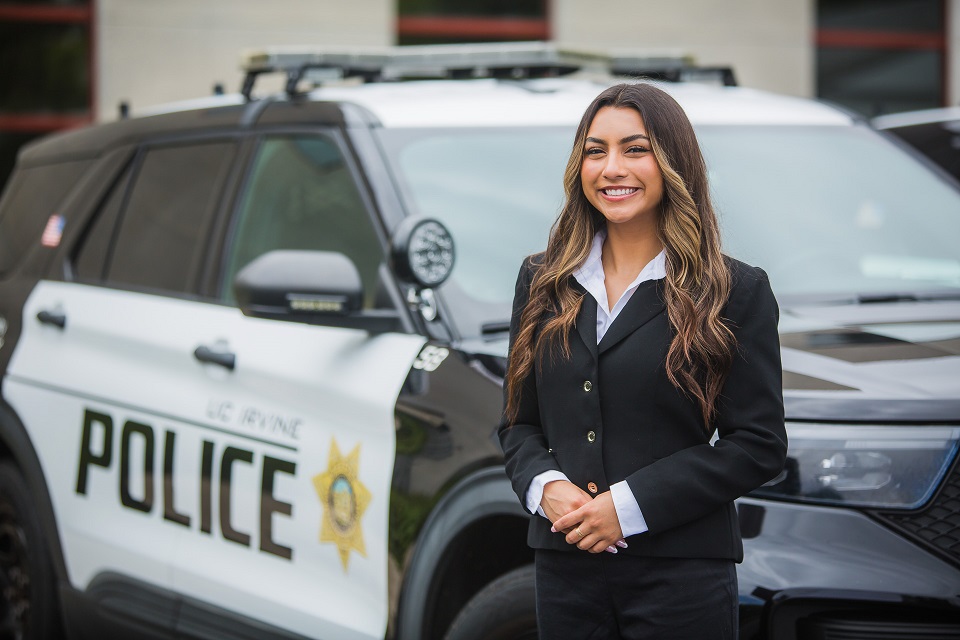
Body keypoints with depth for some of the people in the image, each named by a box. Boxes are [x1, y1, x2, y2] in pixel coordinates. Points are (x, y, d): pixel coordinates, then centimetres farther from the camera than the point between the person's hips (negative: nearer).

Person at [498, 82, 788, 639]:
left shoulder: (736, 293, -2)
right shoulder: (542, 284, 11)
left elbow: (760, 445, -7)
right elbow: (519, 423, 14)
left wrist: (628, 505, -14)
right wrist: (547, 489, -9)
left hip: (682, 574, -3)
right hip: (566, 568, 4)